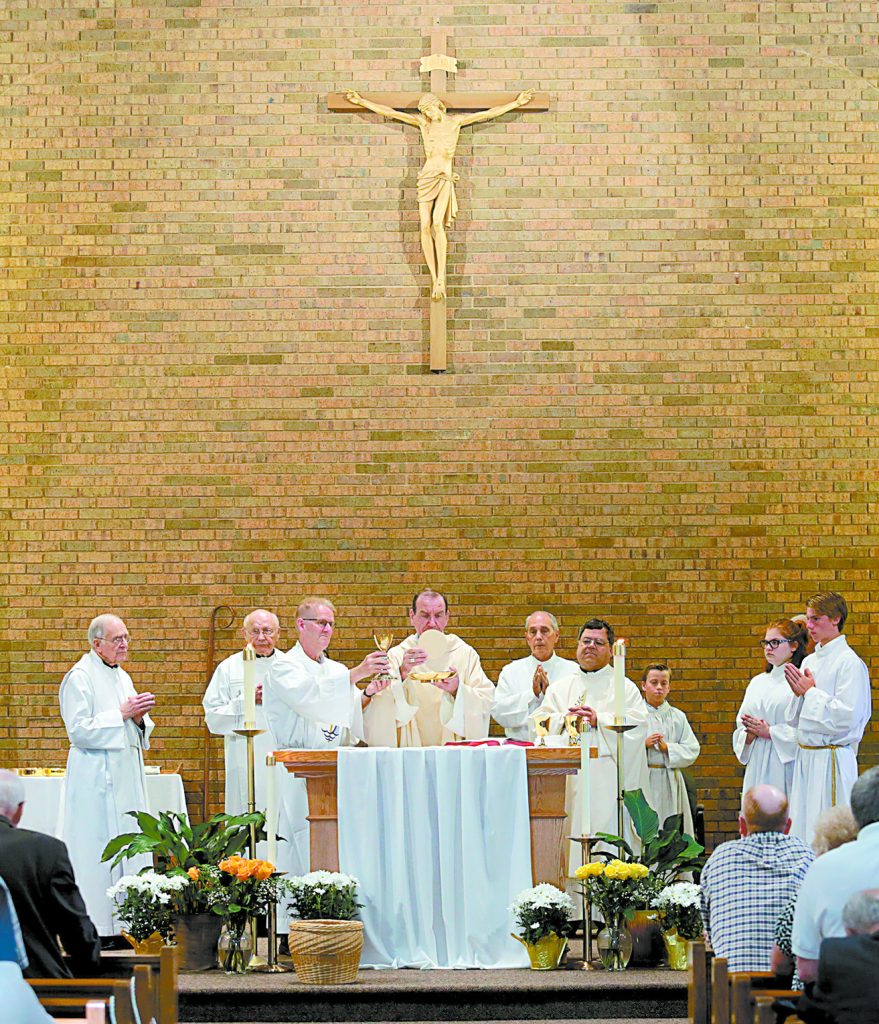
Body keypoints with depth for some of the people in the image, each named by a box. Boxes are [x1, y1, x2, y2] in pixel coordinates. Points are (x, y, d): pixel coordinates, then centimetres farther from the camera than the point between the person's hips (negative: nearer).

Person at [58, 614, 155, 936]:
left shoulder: (122, 677, 17)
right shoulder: (79, 678, -9)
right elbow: (79, 729, -16)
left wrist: (139, 718, 0)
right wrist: (121, 714, -17)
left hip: (126, 776, 8)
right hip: (96, 779, -8)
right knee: (97, 849, -8)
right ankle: (96, 925, -4)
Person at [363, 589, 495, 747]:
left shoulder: (466, 654, 9)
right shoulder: (396, 655, 7)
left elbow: (486, 702, 0)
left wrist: (457, 690, -18)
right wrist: (402, 673, -21)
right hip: (408, 752, 0)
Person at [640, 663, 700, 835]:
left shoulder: (678, 716, 10)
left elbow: (692, 750, 3)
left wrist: (667, 747, -10)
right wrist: (644, 744, -16)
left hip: (670, 782, 2)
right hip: (642, 781, -2)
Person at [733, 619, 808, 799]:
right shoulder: (758, 682, 19)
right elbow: (741, 727, 19)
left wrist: (770, 732, -11)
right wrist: (750, 734, -3)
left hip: (786, 764, -6)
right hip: (758, 767, 6)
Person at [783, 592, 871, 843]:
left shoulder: (849, 663, -10)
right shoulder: (809, 661, 15)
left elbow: (847, 717, -17)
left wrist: (810, 692, -11)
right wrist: (798, 693, -1)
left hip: (832, 757, -8)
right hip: (805, 755, 8)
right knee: (802, 827, 8)